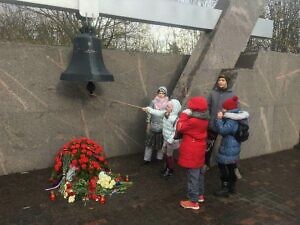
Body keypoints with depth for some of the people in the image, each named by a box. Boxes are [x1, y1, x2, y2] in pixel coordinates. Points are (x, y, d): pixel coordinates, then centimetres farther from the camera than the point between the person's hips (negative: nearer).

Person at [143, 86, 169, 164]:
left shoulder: (167, 103, -3)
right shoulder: (153, 102, -1)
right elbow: (149, 113, 1)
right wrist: (148, 125, -1)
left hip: (162, 126, 0)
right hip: (153, 125, 1)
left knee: (161, 142, 9)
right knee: (150, 141, 6)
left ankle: (159, 158, 25)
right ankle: (147, 158, 14)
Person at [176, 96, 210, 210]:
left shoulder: (193, 121, -27)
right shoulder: (204, 119, 2)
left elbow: (180, 127, -18)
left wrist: (184, 114, -13)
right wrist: (187, 116, -1)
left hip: (192, 153, -10)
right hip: (199, 152, 10)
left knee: (193, 176, 0)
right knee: (199, 174, 22)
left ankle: (193, 201, 11)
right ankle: (200, 194, 38)